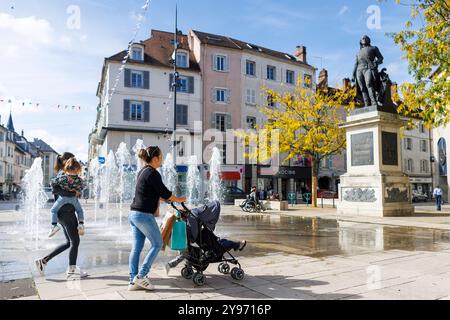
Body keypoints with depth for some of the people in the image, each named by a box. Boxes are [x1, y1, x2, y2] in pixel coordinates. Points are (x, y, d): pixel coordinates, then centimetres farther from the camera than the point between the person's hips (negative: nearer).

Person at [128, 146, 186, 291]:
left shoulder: (142, 171, 15)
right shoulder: (153, 173, -14)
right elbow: (164, 193, -13)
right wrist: (179, 199, 2)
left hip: (133, 213, 9)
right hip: (144, 215, -9)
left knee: (136, 247, 9)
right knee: (157, 243, 3)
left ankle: (133, 281, 13)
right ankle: (141, 275, 1)